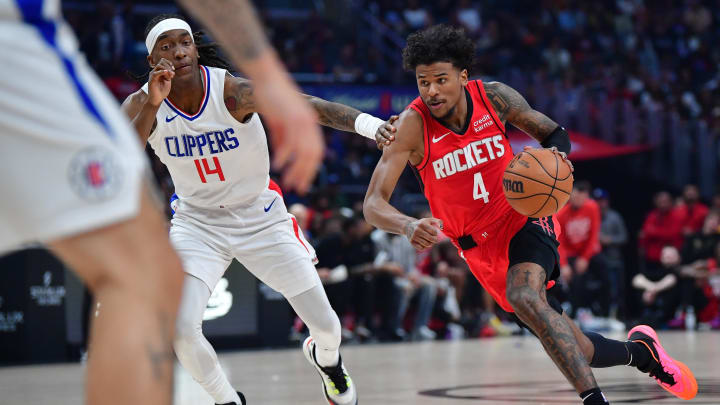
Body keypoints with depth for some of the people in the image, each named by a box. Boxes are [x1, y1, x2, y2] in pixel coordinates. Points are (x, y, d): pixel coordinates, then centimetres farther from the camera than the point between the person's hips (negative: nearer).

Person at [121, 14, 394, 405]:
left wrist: (366, 123, -56)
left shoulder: (232, 91, -23)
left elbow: (304, 104, -37)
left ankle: (326, 359, 42)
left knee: (326, 325, 3)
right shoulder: (140, 105, -15)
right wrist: (151, 106, -42)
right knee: (181, 330, -20)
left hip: (260, 216, -1)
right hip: (198, 222, 1)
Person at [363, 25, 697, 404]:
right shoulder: (412, 125, -19)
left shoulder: (493, 97, -13)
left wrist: (554, 156, -22)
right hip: (478, 245, 1)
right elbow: (373, 204, -26)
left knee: (524, 297, -34)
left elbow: (556, 134, 3)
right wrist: (409, 226, -49)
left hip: (522, 216, -1)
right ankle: (639, 351, 31)